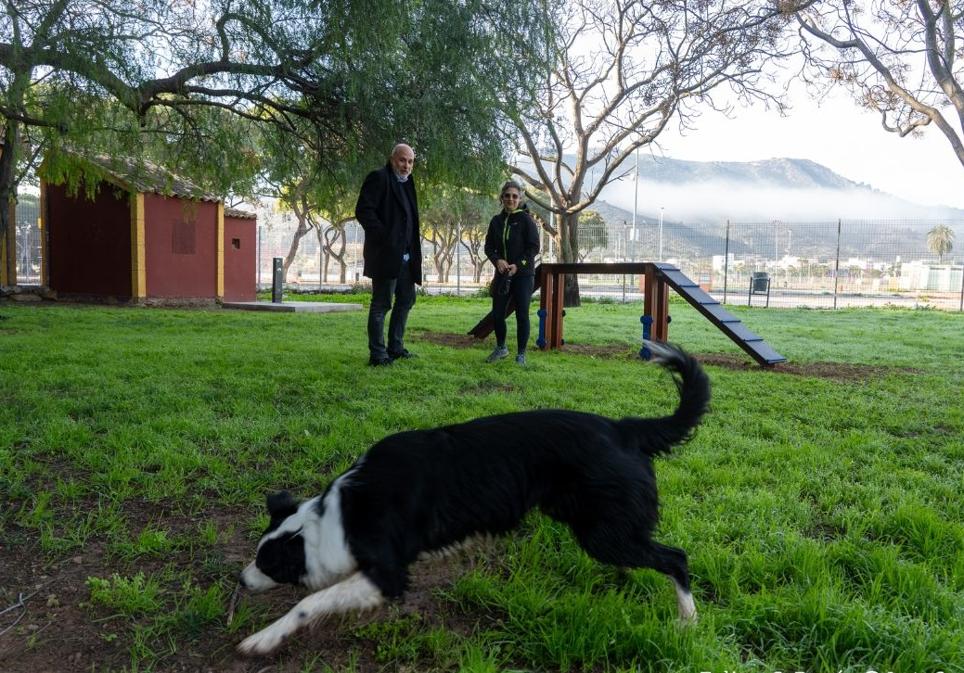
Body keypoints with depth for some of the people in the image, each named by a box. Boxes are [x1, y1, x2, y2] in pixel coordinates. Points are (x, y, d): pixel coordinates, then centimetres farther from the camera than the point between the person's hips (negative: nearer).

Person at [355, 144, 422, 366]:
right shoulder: (378, 178, -8)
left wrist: (415, 238, 9)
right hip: (386, 254, -9)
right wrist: (385, 237, -19)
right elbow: (363, 211, -17)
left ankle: (395, 348, 25)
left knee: (406, 300, 15)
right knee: (381, 304, -4)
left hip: (405, 256, 9)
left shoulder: (406, 183, 18)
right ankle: (377, 354, 2)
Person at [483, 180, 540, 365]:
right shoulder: (496, 221, 7)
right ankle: (501, 348, 28)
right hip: (502, 274, 4)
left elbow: (534, 247, -9)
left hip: (523, 275, -4)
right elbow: (489, 246, 9)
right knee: (497, 313, 5)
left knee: (522, 315, -2)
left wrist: (518, 265, -18)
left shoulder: (525, 219, -6)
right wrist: (497, 260, -11)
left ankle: (521, 354, 11)